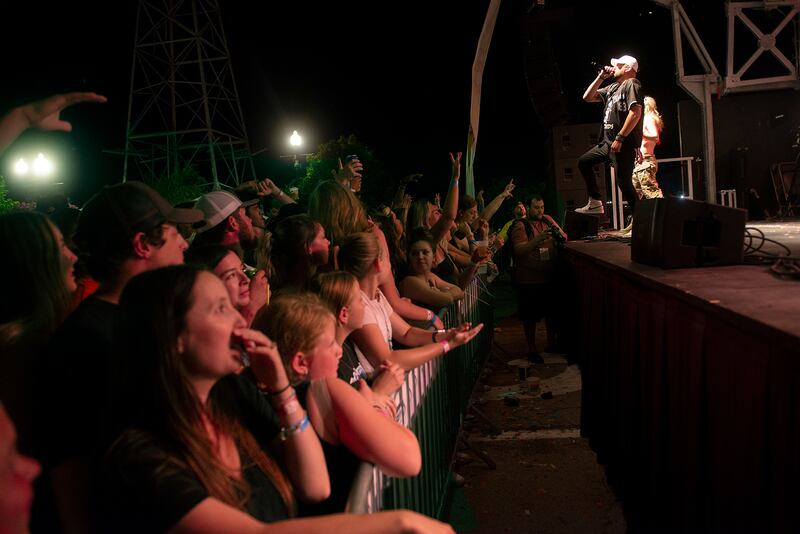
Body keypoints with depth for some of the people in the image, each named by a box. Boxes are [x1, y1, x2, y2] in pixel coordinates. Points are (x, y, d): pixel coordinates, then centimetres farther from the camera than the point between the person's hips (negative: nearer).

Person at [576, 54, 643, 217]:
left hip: (624, 144, -10)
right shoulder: (612, 88, 19)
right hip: (608, 142, 10)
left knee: (623, 182, -11)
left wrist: (620, 138, -23)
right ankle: (596, 203, 13)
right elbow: (588, 97, 21)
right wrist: (601, 77, 12)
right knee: (583, 162, 13)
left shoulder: (631, 84, -7)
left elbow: (635, 112, -20)